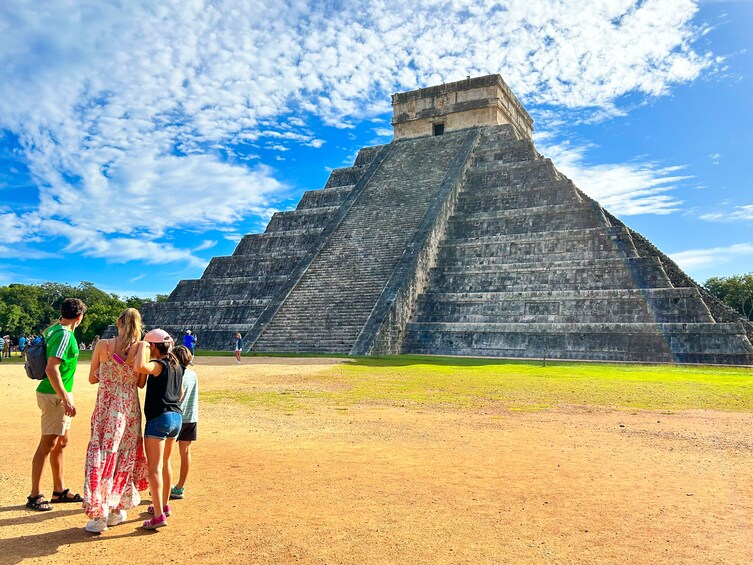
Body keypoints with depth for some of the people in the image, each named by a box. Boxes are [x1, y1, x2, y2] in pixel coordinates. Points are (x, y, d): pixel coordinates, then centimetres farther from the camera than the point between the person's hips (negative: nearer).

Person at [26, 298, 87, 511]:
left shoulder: (53, 329, 7)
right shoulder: (65, 335, -20)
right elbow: (51, 369, -26)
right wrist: (65, 399, -26)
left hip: (58, 394, 10)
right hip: (54, 395, -10)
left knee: (61, 442, 16)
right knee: (48, 444, -2)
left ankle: (59, 490, 27)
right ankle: (34, 496, 7)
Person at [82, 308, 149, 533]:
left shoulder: (103, 345, -8)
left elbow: (92, 378, 4)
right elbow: (141, 383, 3)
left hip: (105, 409, 0)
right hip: (129, 409, 1)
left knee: (101, 455, 7)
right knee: (124, 457, 13)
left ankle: (98, 515, 7)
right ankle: (116, 510, 23)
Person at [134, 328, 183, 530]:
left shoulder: (158, 365, -14)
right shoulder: (177, 366, 11)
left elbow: (140, 366, -35)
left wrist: (142, 346, -21)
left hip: (159, 418, -9)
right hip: (176, 417, 9)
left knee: (154, 468, -5)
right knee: (165, 464, 22)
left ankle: (159, 515, -7)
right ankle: (164, 505, 34)